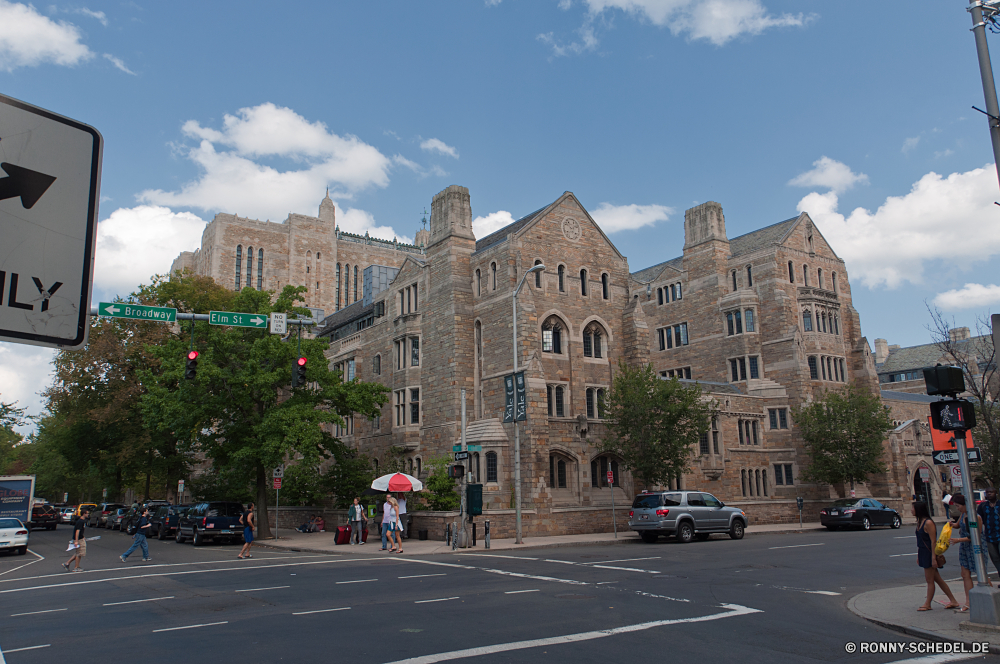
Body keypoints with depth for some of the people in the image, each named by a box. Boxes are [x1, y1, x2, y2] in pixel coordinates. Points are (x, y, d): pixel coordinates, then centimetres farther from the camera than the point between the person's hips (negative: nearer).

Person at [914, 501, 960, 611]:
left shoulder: (928, 523, -18)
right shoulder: (919, 522, 10)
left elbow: (933, 541, -19)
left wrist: (933, 558, -20)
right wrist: (918, 556, 18)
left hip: (929, 553, -9)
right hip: (923, 553, 9)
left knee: (929, 580, 2)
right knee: (937, 579, 13)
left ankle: (927, 604, 10)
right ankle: (953, 601, 21)